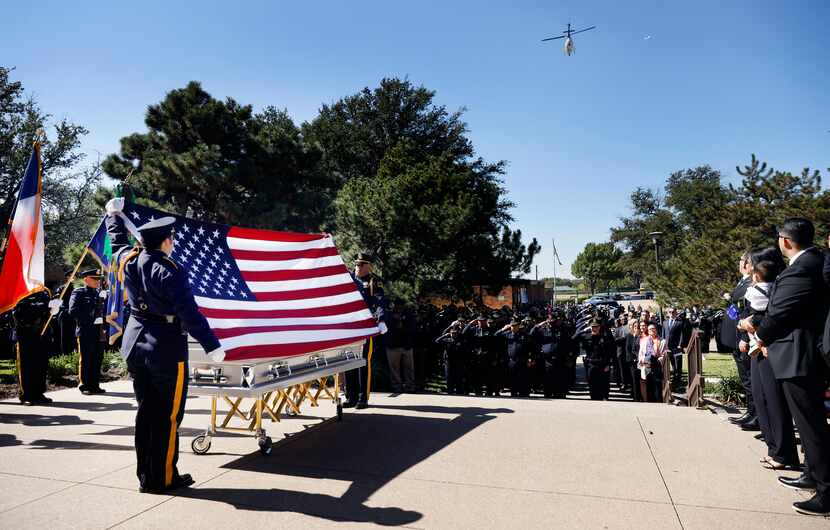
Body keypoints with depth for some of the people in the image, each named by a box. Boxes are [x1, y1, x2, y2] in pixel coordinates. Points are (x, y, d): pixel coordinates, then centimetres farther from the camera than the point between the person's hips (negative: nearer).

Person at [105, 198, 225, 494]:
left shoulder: (129, 260, 2)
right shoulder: (170, 272, -18)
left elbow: (118, 241, 25)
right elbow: (190, 313, -20)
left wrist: (114, 214, 43)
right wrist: (212, 346, -16)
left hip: (135, 346, 8)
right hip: (166, 350, -8)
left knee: (146, 412, 16)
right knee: (167, 416, 4)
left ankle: (145, 477, 25)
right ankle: (163, 479, 12)